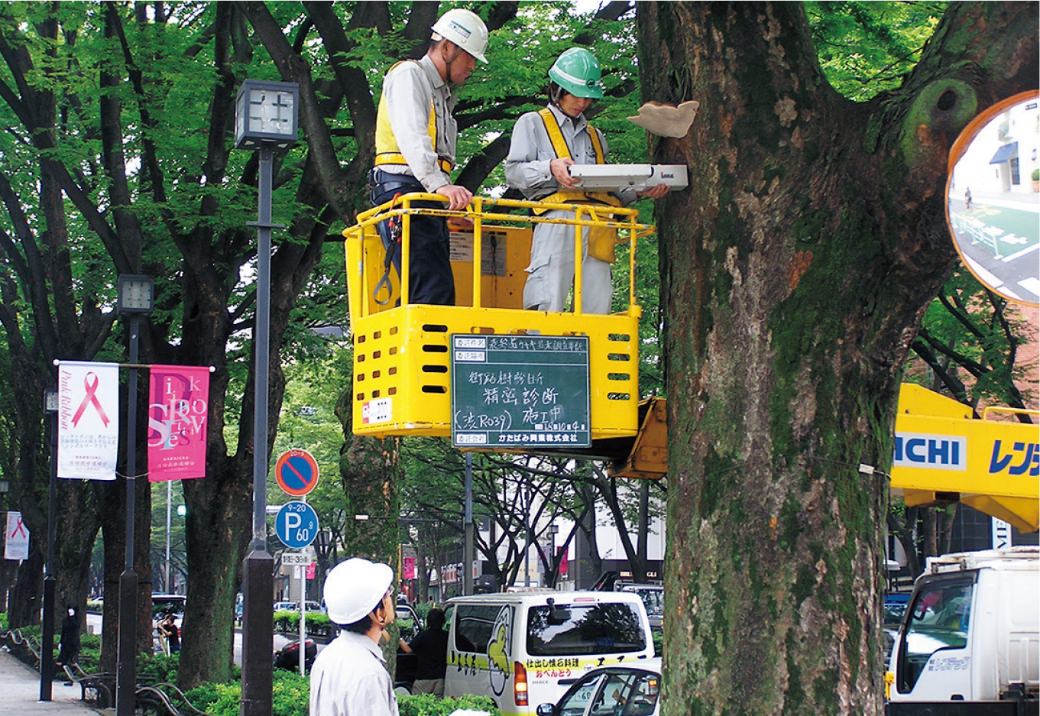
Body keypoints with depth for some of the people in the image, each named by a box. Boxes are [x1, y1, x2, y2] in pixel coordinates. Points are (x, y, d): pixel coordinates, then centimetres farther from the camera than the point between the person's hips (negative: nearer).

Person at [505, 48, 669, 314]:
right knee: (548, 305, -17)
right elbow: (513, 172, 3)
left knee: (598, 310, -5)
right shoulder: (533, 123, 17)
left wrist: (639, 191, 10)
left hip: (599, 225, 5)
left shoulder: (595, 136, 33)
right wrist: (550, 169, -15)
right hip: (557, 220, -5)